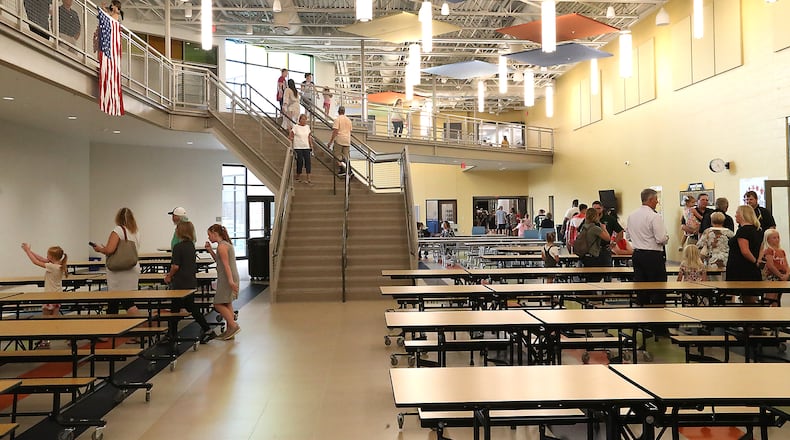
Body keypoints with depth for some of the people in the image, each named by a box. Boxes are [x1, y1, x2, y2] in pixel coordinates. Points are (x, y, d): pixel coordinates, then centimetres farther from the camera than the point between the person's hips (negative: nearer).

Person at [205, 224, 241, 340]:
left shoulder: (221, 246, -14)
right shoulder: (226, 244, 15)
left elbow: (226, 264, -22)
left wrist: (230, 280, -26)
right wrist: (210, 250, 14)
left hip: (227, 278, -10)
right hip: (231, 278, 10)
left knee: (219, 304, -5)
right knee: (227, 304, 13)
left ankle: (233, 325, -8)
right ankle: (230, 331, 17)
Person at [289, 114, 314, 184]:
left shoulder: (307, 127, 9)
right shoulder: (295, 127, -6)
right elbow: (290, 137, -6)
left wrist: (311, 145, 11)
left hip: (306, 147, 4)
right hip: (298, 148, -4)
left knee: (308, 161, -5)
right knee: (300, 162, -1)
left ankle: (308, 179, -6)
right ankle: (298, 177, 18)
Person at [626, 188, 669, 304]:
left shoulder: (631, 216, 7)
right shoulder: (654, 216, -15)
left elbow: (628, 235, 16)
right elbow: (661, 239, -17)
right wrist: (666, 238, 3)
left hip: (636, 254, 7)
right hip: (653, 256, -7)